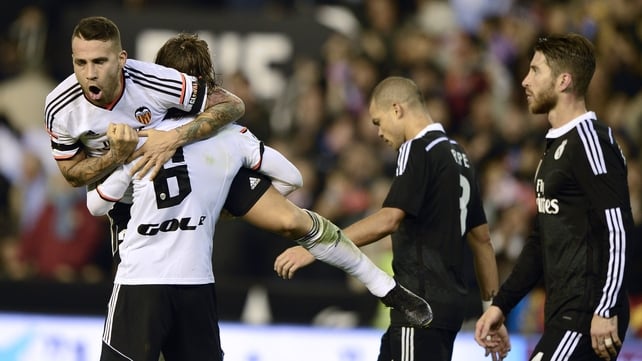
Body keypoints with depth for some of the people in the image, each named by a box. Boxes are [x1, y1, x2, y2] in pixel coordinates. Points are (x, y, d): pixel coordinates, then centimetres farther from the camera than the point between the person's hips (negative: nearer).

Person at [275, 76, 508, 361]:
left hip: (422, 303, -9)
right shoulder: (457, 154, 17)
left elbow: (390, 219, -24)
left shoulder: (419, 149, -10)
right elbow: (481, 239, 19)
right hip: (448, 302, 9)